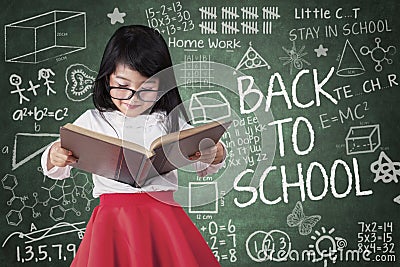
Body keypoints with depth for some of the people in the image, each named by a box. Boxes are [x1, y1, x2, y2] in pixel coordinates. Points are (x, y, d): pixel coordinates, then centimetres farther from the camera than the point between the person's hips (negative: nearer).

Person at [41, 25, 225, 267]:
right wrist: (54, 157, -13)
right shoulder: (93, 121, 5)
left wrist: (215, 155, -16)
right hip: (113, 221, 0)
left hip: (163, 217, 1)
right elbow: (58, 171, 11)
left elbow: (203, 168, 7)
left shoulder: (170, 120, 4)